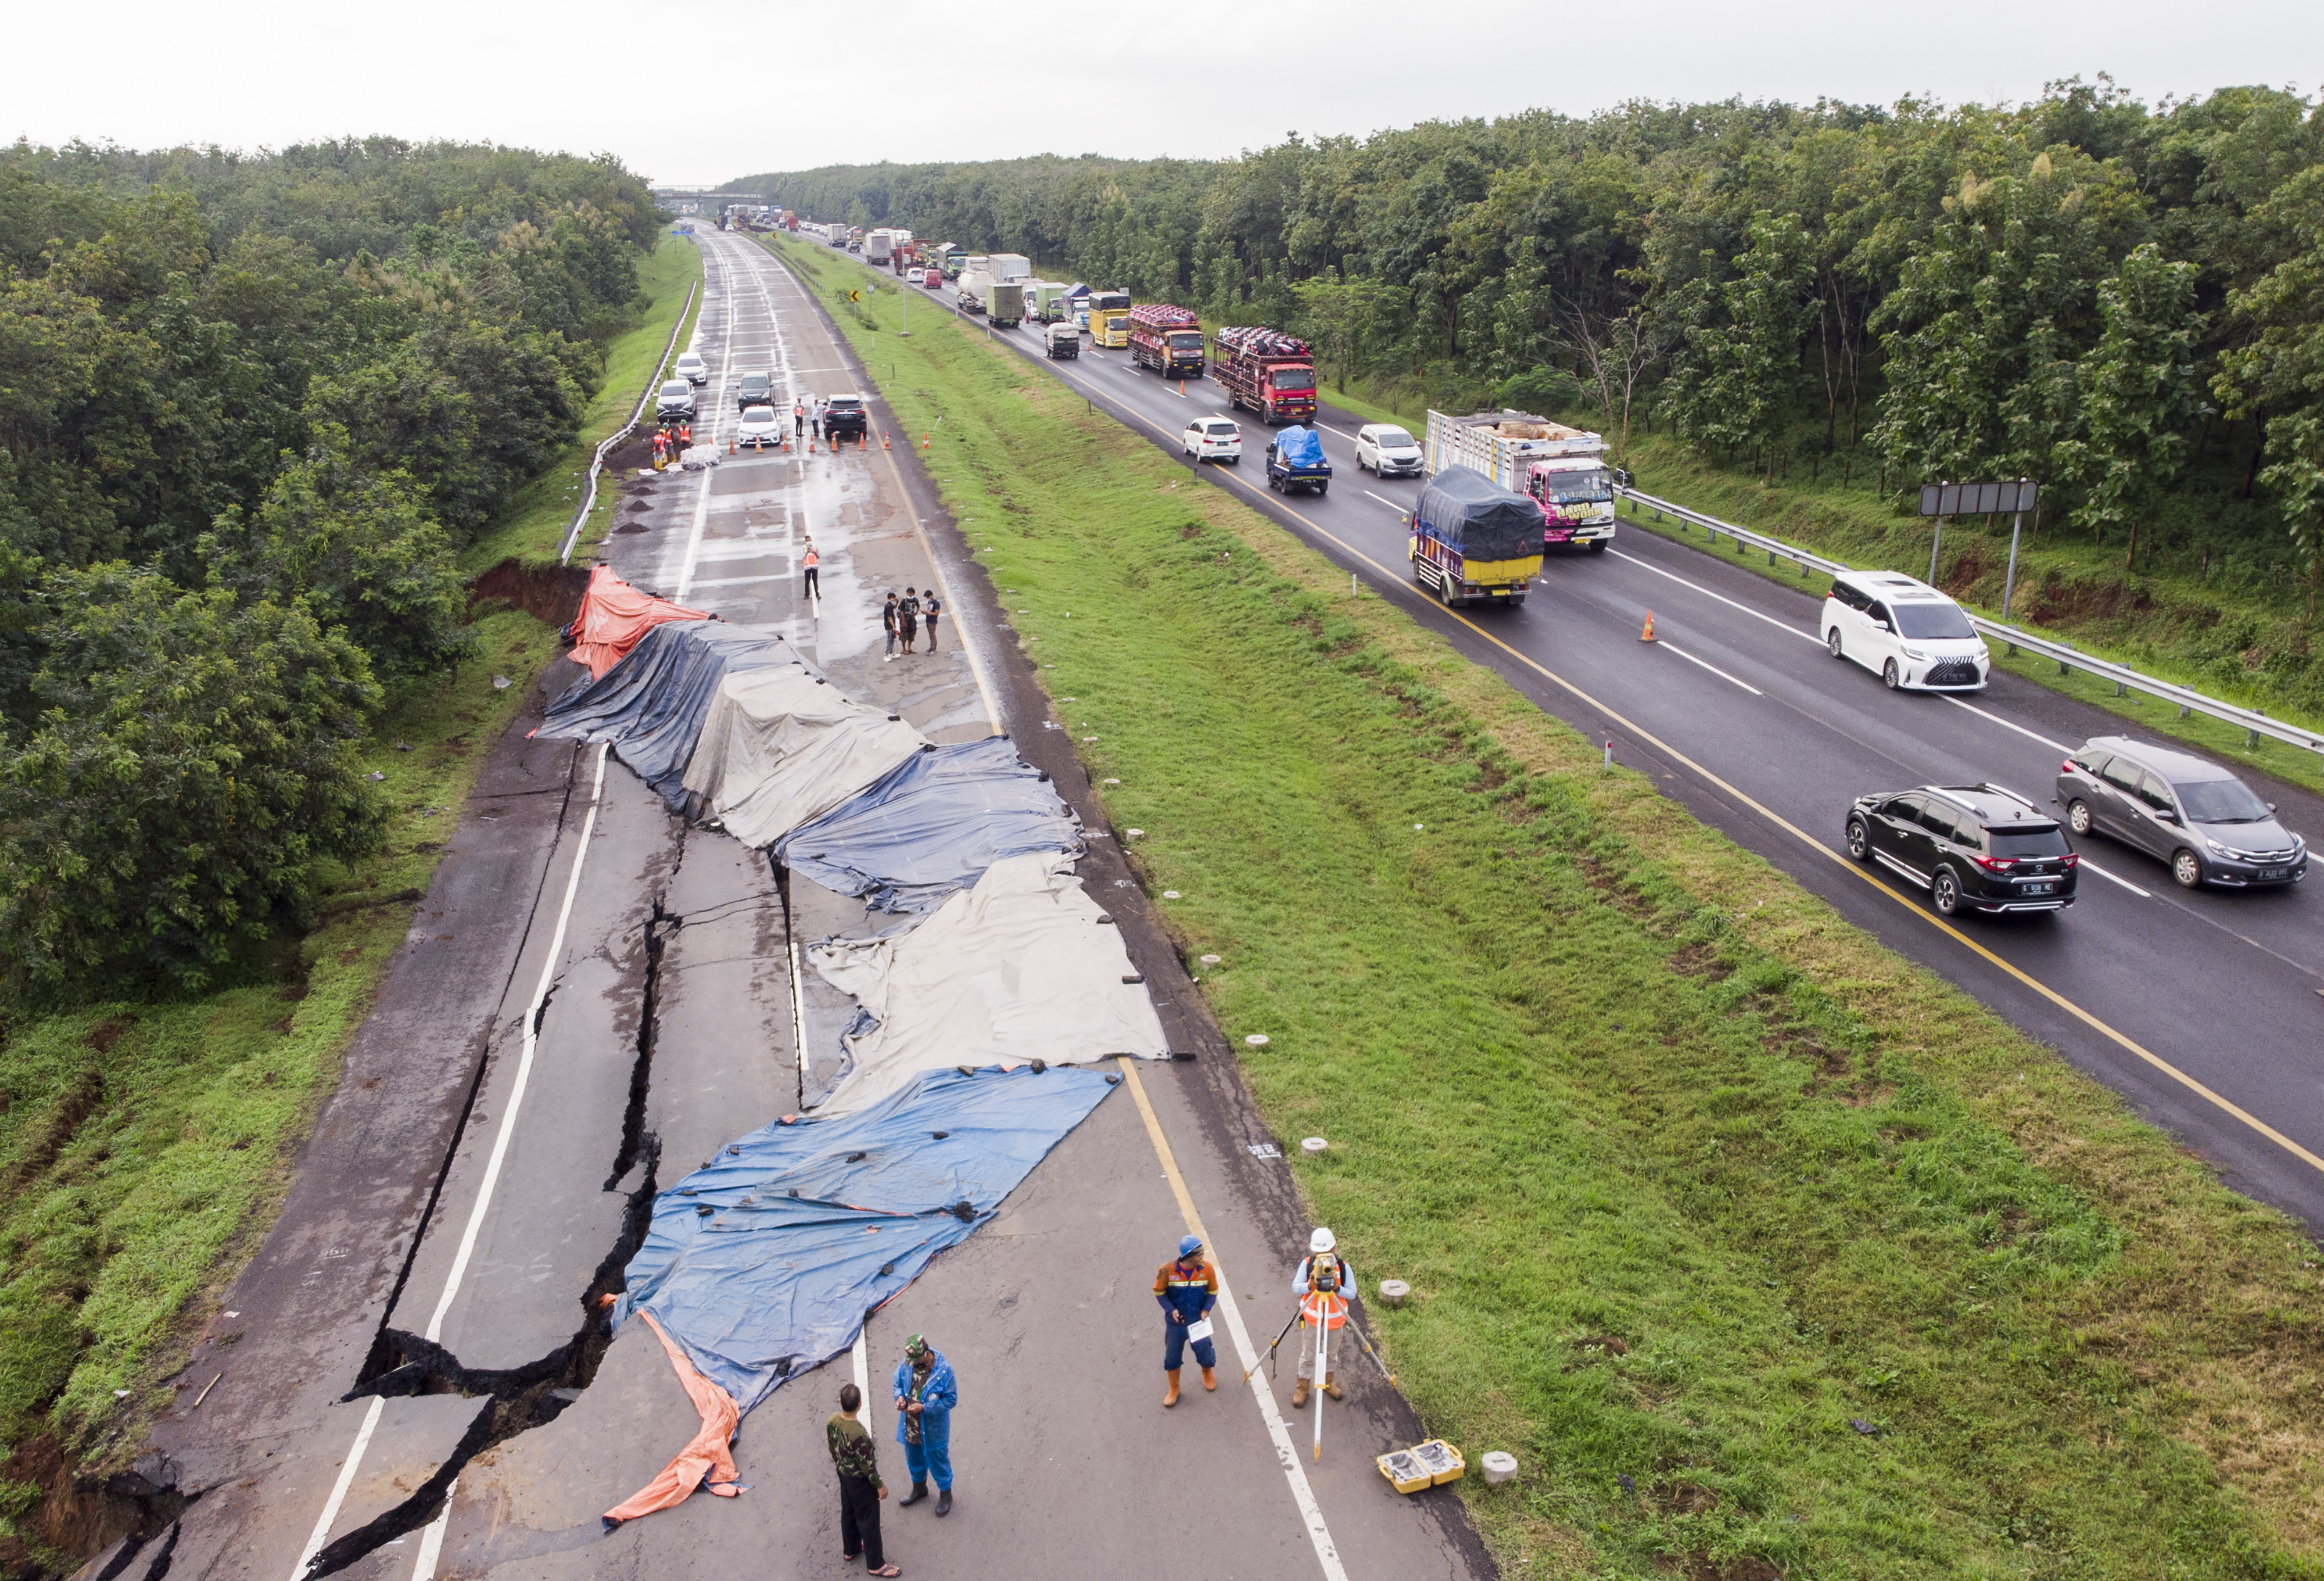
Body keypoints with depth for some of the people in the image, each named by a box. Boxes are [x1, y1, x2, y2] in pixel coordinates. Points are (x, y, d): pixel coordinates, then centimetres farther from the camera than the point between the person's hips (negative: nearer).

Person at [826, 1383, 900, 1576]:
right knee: (869, 1521, 11)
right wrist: (880, 1485, -10)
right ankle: (875, 1564, 27)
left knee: (848, 1513, 28)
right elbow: (868, 1466, -25)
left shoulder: (832, 1422, -16)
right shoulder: (859, 1434, -38)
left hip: (844, 1475, 7)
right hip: (861, 1481, -7)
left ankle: (850, 1549, 49)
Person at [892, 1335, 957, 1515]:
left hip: (933, 1429, -5)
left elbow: (951, 1400, -20)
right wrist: (900, 1396, -16)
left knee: (938, 1461, 17)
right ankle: (919, 1489, 54)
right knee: (914, 1459, 27)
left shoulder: (943, 1370, -28)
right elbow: (898, 1382, 6)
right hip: (910, 1426, 5)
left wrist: (924, 1408, -27)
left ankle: (945, 1494, 42)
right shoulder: (907, 1363, -14)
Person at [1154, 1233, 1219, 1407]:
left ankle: (1208, 1373, 47)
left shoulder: (1207, 1268, -16)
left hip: (1198, 1321, 1)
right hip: (1175, 1322, -1)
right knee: (1172, 1357, 10)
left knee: (1205, 1353, 11)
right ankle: (1174, 1390, 35)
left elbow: (1213, 1291, -1)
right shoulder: (1168, 1270, -21)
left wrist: (1206, 1310, -14)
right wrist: (1171, 1310, -17)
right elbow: (1159, 1292, -5)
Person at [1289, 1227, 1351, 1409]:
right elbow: (1295, 1288, -13)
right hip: (1311, 1317, -1)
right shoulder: (1307, 1264, -15)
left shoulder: (1343, 1267, -16)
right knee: (1308, 1354, 10)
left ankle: (1329, 1380, 43)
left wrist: (1337, 1288, -31)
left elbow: (1352, 1293, -13)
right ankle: (1303, 1386, 28)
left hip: (1335, 1319, 1)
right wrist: (1309, 1286, -32)